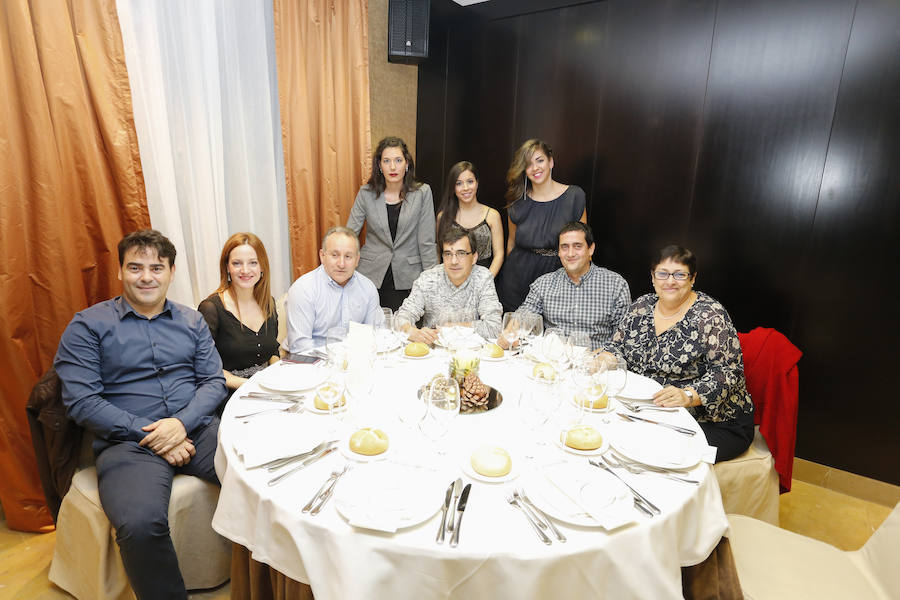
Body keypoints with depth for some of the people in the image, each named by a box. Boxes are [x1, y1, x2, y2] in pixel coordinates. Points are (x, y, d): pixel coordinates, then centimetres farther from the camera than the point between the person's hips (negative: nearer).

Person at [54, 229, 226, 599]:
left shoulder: (192, 322, 15)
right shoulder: (88, 326, 5)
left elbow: (214, 381, 9)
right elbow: (81, 401, -3)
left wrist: (182, 422, -10)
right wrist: (148, 433, -12)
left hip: (195, 428, 3)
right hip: (127, 442, -2)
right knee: (141, 525, -33)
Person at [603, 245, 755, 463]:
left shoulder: (709, 316, -11)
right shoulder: (641, 306, 6)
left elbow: (727, 371, -17)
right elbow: (618, 346, 12)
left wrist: (689, 395, -32)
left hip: (715, 424, -5)